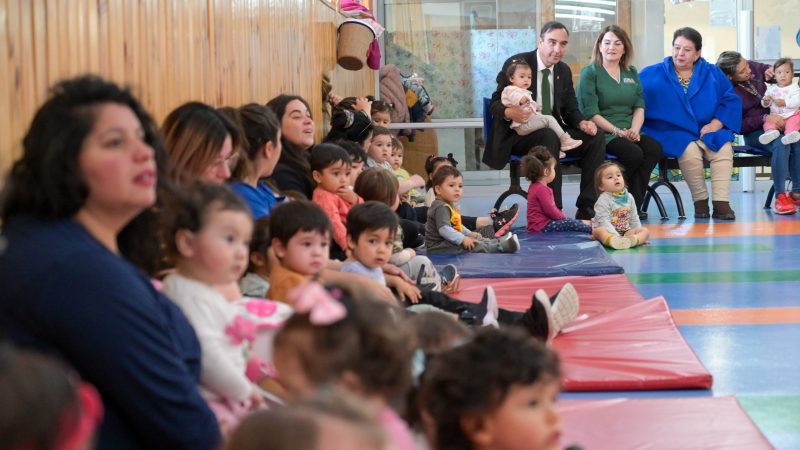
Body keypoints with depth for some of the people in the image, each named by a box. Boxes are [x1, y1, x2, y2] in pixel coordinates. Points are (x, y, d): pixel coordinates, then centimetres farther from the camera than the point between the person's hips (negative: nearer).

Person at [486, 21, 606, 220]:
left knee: (594, 138, -14)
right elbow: (496, 104, -9)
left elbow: (571, 109, 14)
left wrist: (582, 122, -10)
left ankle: (586, 209, -15)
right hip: (518, 134, -6)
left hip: (552, 131, 6)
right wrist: (510, 112, -33)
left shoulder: (564, 71, 10)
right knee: (549, 136, -37)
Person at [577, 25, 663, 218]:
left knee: (655, 148, -24)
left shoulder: (631, 73, 20)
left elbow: (639, 107, 12)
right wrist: (617, 131, -15)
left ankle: (634, 205, -18)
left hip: (629, 132, 6)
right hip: (601, 133, -6)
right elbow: (590, 113, -8)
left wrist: (634, 130, -8)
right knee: (634, 153, -32)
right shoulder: (590, 73, 1)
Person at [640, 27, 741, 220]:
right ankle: (700, 202, -15)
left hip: (706, 131, 2)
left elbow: (731, 101, 7)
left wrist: (715, 124, -8)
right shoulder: (652, 75, 4)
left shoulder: (712, 74, 11)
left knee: (724, 148, -28)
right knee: (690, 151, -34)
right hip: (673, 134, -2)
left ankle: (721, 203, -27)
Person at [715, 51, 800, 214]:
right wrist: (764, 119, -24)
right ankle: (780, 196, -28)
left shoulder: (753, 67, -2)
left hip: (774, 123, 5)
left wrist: (771, 72, -7)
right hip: (753, 133, -5)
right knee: (780, 144, -34)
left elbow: (778, 71, 18)